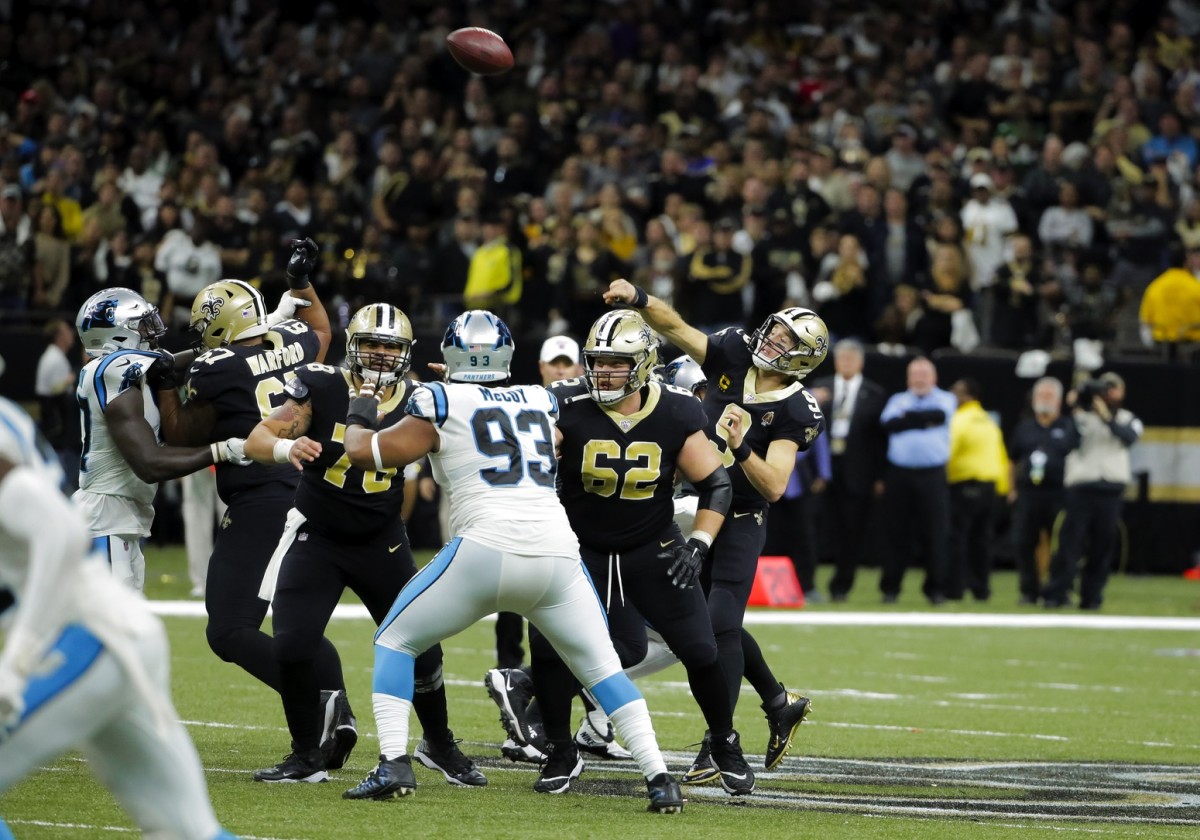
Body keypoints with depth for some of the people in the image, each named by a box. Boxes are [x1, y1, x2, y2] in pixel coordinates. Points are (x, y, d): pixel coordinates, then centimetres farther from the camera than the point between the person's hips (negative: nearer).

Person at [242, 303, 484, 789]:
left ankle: (439, 745, 26)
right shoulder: (321, 388, -15)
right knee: (291, 647, -13)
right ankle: (307, 756, 7)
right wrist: (286, 447, -39)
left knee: (420, 646, 1)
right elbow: (256, 441, -17)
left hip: (381, 542, 2)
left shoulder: (416, 404, -8)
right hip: (316, 538, -2)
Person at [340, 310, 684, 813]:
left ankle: (393, 764, -1)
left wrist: (359, 416, 29)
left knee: (395, 642, 15)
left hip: (484, 550, -3)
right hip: (557, 553, 3)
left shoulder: (443, 403, 8)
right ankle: (659, 778, 3)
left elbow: (363, 452, 8)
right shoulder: (541, 402, 21)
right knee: (602, 667, 18)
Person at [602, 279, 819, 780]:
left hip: (740, 522, -6)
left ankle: (719, 746, -8)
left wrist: (740, 448, -36)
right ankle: (779, 703, 33)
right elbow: (675, 326, -11)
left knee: (720, 625, -14)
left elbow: (774, 487, -22)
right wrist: (638, 299, -29)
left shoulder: (794, 413, -16)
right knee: (707, 625, 14)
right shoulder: (733, 354, -4)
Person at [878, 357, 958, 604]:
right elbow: (887, 424, -4)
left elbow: (941, 415, -12)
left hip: (932, 475, -2)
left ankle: (936, 588, 3)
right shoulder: (897, 400, 16)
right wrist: (924, 420, -7)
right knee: (897, 532, 2)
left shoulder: (945, 399, 12)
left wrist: (908, 417, -4)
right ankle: (890, 588, 6)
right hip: (899, 475, 2)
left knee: (936, 533, -4)